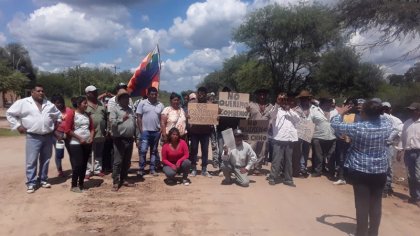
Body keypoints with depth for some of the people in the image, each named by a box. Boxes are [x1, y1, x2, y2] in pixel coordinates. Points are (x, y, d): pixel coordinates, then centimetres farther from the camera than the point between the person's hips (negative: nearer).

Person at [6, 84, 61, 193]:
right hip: (33, 137, -4)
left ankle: (43, 180, 25)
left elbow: (58, 115, 23)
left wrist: (55, 125, 11)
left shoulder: (49, 104, 10)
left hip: (48, 137, 4)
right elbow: (10, 113, 2)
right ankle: (31, 183, 8)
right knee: (31, 161, -2)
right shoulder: (23, 103, -3)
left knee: (45, 160, 12)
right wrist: (18, 126, -4)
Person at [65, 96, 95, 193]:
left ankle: (81, 184, 21)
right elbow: (67, 130, -11)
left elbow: (92, 128, 14)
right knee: (77, 165, -6)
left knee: (84, 165, 10)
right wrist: (79, 138, -13)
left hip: (87, 143, 6)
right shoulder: (72, 114, -7)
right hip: (76, 144, -6)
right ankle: (74, 185, 6)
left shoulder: (87, 115, 11)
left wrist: (91, 137, -3)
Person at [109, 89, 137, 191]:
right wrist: (121, 119, -34)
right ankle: (115, 182, 2)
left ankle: (124, 180, 23)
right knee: (118, 161, -4)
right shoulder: (115, 109, -4)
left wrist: (135, 136, 16)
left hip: (129, 139, 6)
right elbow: (112, 122, -18)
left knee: (127, 162, 12)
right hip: (119, 139, -6)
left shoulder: (130, 110, 15)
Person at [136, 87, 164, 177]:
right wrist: (141, 130, -8)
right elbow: (139, 118, -3)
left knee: (154, 151, 10)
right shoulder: (142, 103, -2)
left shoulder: (160, 105, 6)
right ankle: (141, 169, 7)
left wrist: (162, 130, -1)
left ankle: (153, 169, 17)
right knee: (143, 150, -5)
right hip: (145, 131, -3)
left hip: (156, 132, 3)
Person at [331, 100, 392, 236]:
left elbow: (335, 124, -7)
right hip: (380, 171, 4)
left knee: (362, 203, 5)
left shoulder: (357, 127, -18)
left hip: (360, 171, -4)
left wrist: (340, 113, 9)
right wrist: (375, 113, 21)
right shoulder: (387, 124, -5)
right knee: (376, 203, 14)